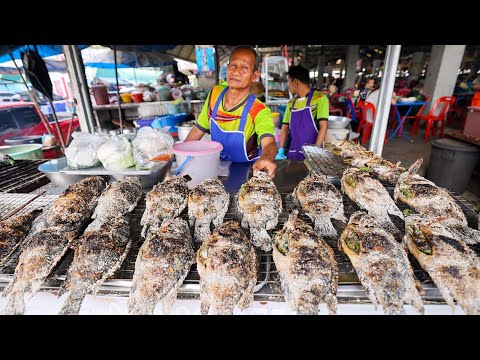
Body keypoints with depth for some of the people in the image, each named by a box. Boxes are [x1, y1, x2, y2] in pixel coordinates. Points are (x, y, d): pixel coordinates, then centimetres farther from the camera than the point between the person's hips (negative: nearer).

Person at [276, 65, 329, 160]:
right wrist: (281, 151, 1)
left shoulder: (320, 98, -7)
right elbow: (285, 127, 10)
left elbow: (323, 126, -12)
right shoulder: (291, 103, 9)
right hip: (293, 153, 5)